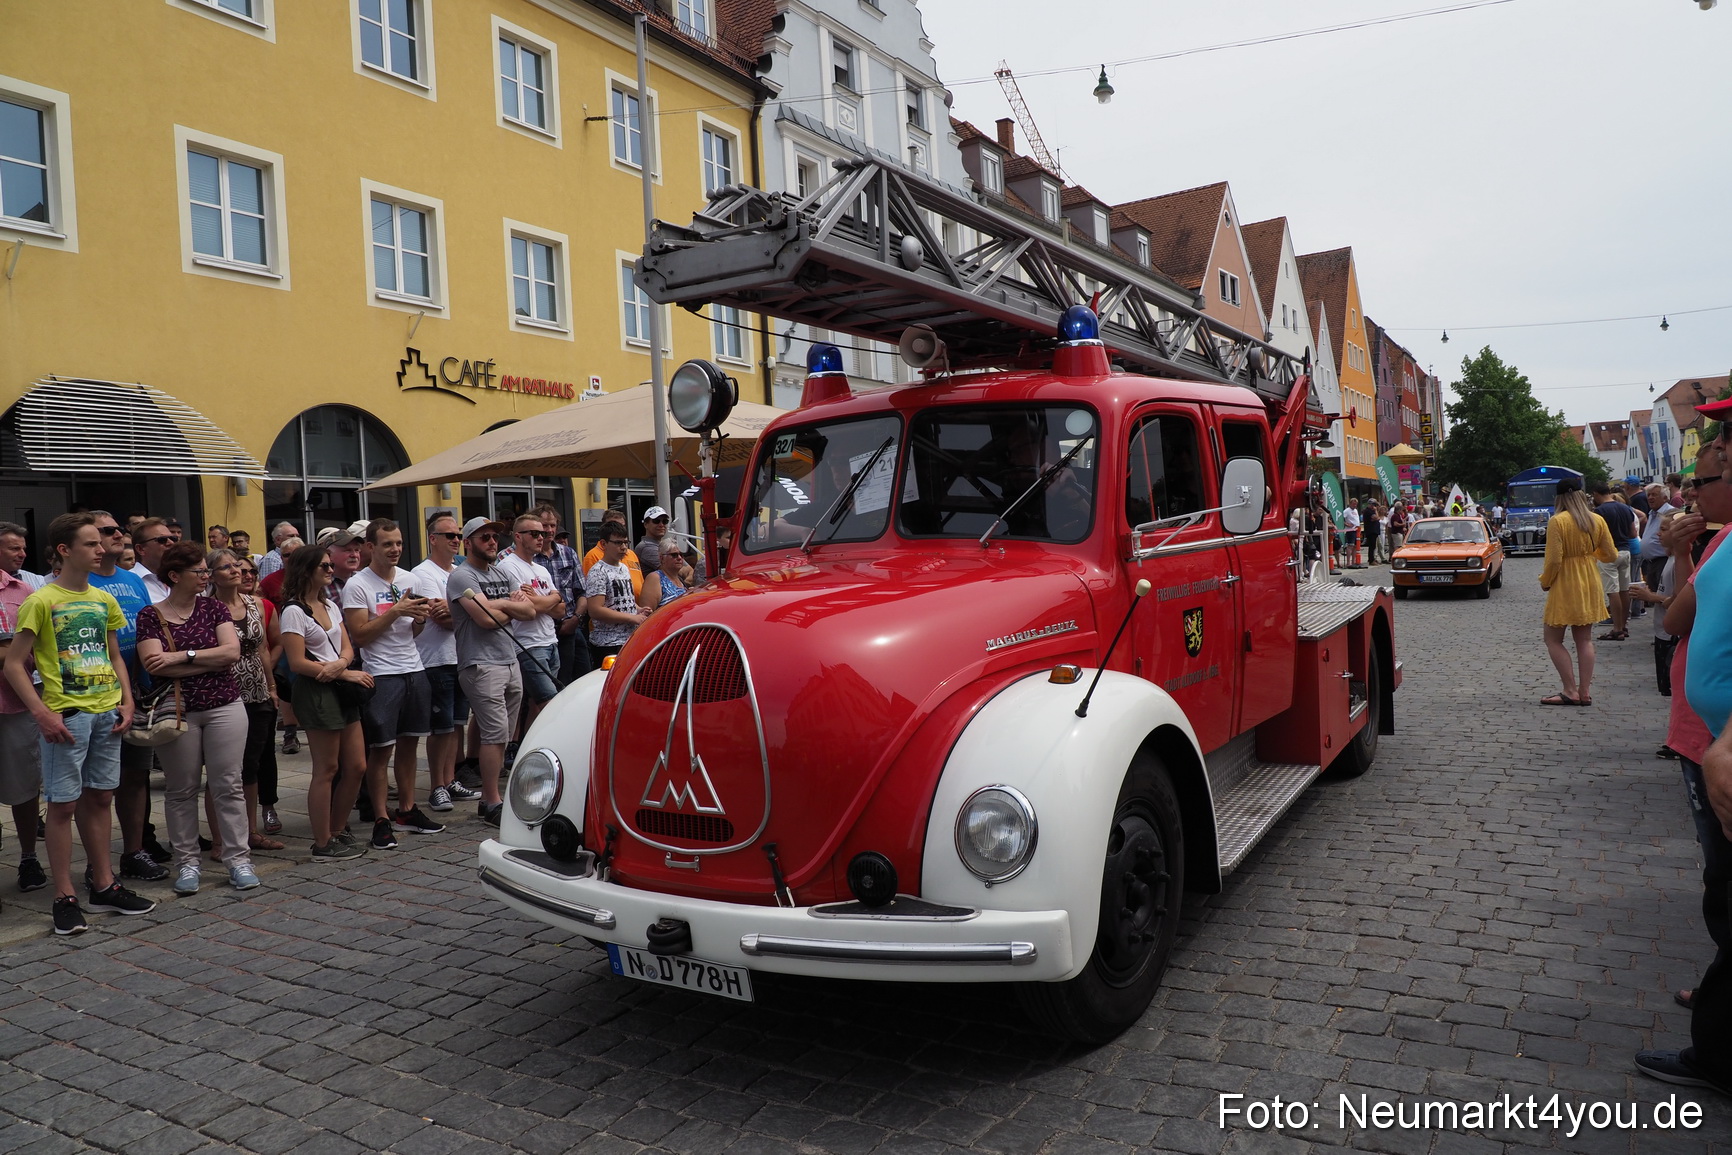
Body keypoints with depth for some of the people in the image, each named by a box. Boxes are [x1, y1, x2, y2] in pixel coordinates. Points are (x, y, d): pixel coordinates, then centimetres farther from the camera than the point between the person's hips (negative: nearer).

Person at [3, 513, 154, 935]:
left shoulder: (104, 600, 10)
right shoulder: (41, 602, -8)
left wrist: (127, 701, 6)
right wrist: (42, 713, -16)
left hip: (106, 712, 6)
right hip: (66, 715, -6)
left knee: (100, 798, 12)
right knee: (63, 803, 0)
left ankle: (103, 885, 22)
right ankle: (65, 897, 9)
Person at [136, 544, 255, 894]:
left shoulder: (213, 607, 6)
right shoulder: (151, 616, 0)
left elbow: (232, 651, -7)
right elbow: (153, 665, -13)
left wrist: (182, 657, -13)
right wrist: (210, 661, -11)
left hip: (224, 708, 1)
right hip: (177, 713, -1)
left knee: (228, 785, 2)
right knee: (181, 790, 6)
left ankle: (239, 859, 8)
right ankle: (187, 862, 17)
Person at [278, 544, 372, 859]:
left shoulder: (330, 605, 15)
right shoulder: (294, 611, -9)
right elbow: (298, 662, -15)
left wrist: (340, 663, -12)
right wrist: (347, 673, -15)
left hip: (342, 690, 8)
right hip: (316, 692, -8)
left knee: (356, 766, 8)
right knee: (327, 769, -2)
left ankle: (337, 831, 24)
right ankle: (323, 844, 9)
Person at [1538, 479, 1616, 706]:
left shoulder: (1557, 521, -16)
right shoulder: (1597, 520, 1)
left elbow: (1554, 560, -18)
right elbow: (1611, 555, 6)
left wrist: (1545, 581, -1)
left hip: (1565, 585, -6)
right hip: (1590, 585, 6)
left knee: (1553, 639, 3)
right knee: (1585, 639, 12)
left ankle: (1571, 691, -2)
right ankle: (1585, 691, 12)